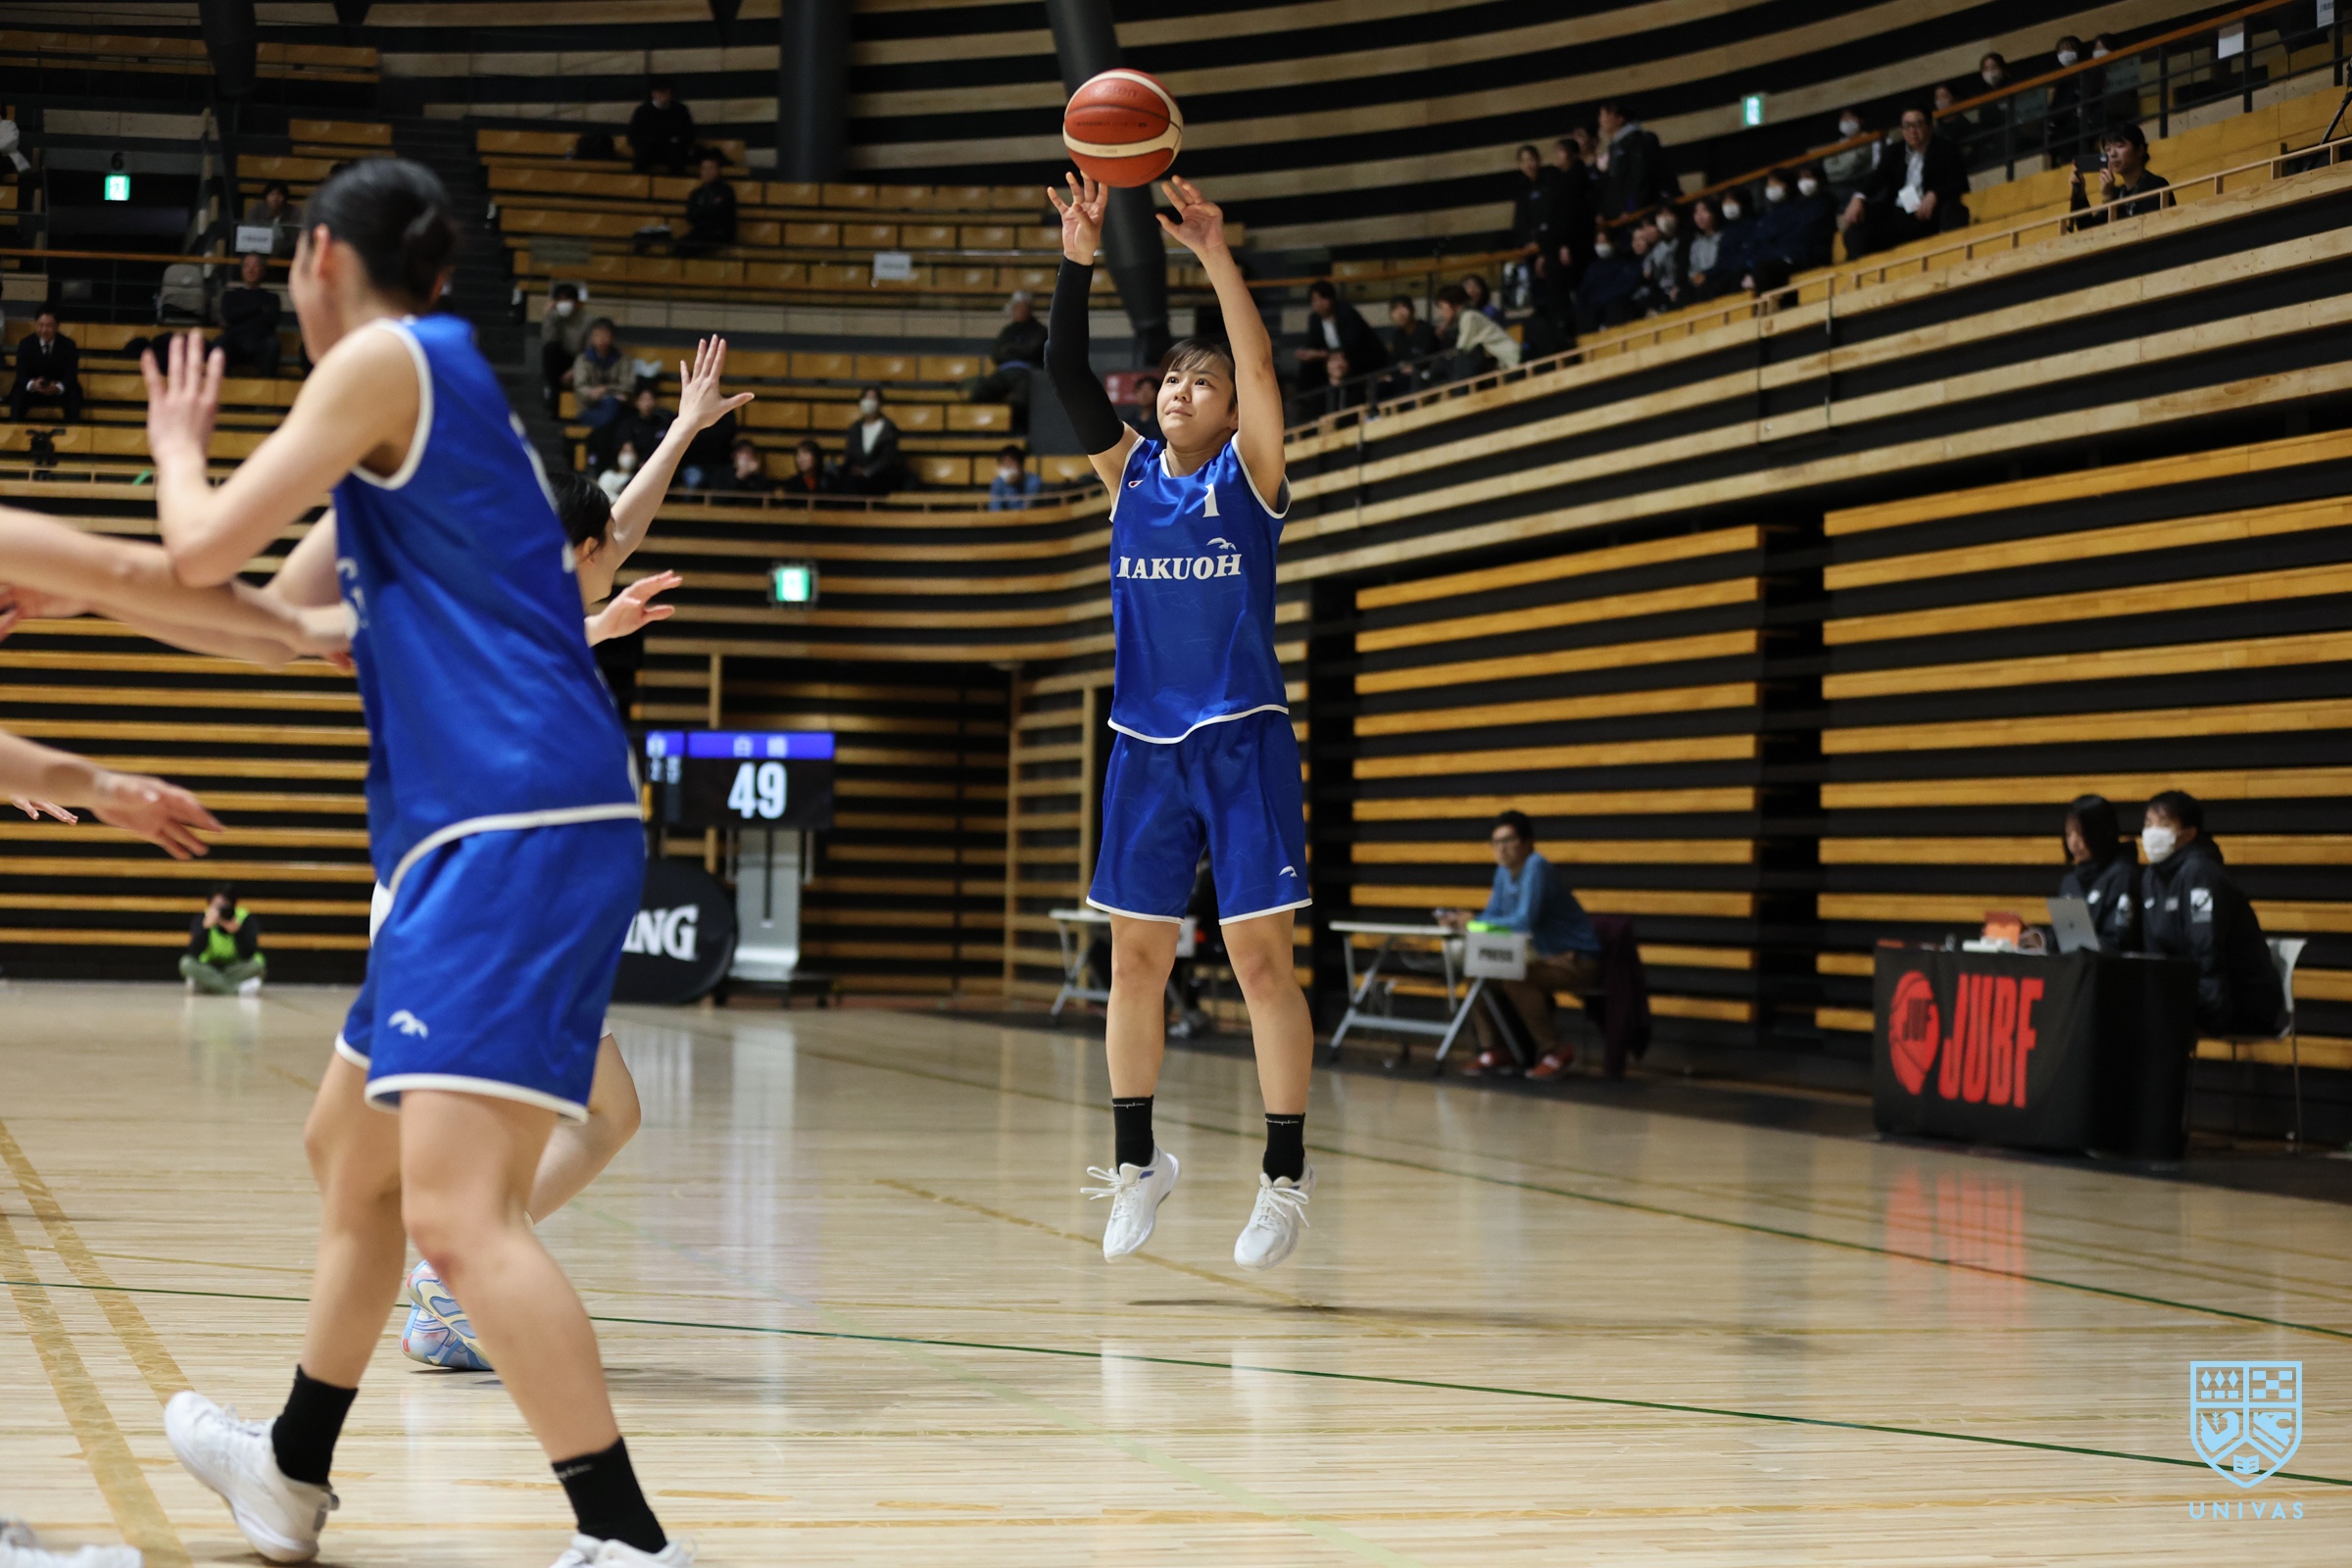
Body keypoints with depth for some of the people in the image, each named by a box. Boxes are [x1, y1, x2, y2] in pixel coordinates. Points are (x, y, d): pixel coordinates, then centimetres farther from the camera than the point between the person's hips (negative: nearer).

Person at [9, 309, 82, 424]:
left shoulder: (68, 344, -13)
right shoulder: (25, 344, -11)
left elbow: (71, 375, -17)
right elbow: (21, 374, -14)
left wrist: (58, 387, -41)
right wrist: (32, 384, -40)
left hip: (60, 388, -1)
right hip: (33, 388, 1)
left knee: (74, 396, -31)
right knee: (17, 395, -29)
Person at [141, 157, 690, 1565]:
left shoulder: (391, 357, -4)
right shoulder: (433, 393, 24)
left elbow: (205, 549, -5)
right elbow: (266, 612, 33)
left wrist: (177, 448, 17)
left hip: (521, 828, -10)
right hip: (488, 835, 10)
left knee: (455, 1207, -19)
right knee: (350, 1152, 23)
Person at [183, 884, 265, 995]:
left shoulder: (247, 919, -13)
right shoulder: (201, 920, -11)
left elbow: (248, 955, -24)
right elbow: (193, 953, -25)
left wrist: (236, 930, -37)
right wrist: (206, 926, -36)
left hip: (236, 972, -1)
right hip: (209, 972, 1)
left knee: (257, 964, -32)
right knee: (186, 963, -29)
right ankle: (237, 989, -31)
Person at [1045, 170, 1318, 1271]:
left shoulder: (1249, 475, 0)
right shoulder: (1129, 472, 9)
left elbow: (1261, 368, -16)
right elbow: (1065, 372, -2)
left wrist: (1217, 257, -26)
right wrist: (1079, 262, -15)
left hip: (1241, 741, -4)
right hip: (1144, 743, 4)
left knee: (1259, 955, -7)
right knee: (1135, 955, 7)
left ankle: (1285, 1173, -1)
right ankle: (1136, 1161, 18)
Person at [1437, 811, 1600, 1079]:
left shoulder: (1535, 868, -22)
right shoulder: (1505, 872, 5)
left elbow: (1525, 921, -30)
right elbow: (1493, 916, 9)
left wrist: (1474, 921, -23)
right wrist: (1461, 920, -11)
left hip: (1578, 963, -9)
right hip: (1543, 956, 9)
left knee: (1515, 980, -31)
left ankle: (1556, 1050, -14)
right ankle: (1494, 1050, 5)